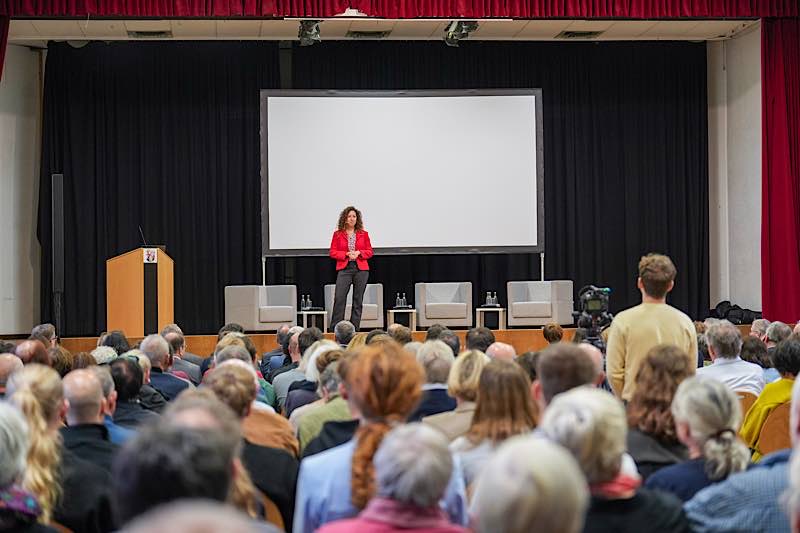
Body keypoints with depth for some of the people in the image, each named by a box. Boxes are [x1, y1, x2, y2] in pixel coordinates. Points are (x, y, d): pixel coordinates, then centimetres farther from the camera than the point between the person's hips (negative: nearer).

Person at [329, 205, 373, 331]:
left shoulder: (363, 234, 8)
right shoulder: (338, 234, 6)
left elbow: (370, 251, 10)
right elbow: (333, 253, 4)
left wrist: (359, 253, -9)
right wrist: (347, 254, -10)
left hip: (361, 269, 2)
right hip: (344, 269, -1)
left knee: (358, 300, 3)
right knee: (339, 298, -11)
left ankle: (354, 329, 8)